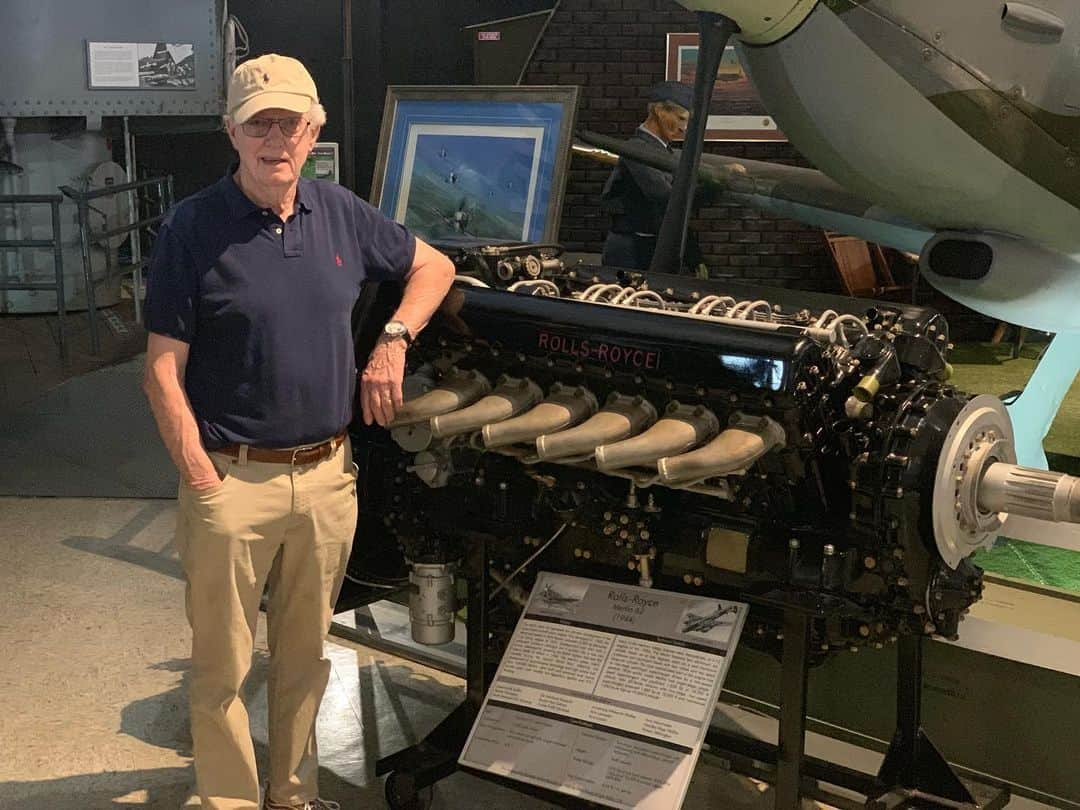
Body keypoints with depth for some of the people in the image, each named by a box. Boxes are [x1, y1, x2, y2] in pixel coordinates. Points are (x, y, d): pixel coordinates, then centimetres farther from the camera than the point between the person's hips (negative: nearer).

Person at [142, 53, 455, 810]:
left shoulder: (341, 212, 4)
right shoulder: (194, 227, -9)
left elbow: (434, 266, 18)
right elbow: (164, 371, -10)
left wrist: (393, 340, 1)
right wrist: (203, 482, -16)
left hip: (327, 474, 5)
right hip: (234, 482, -4)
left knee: (306, 657, 19)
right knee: (222, 669, 7)